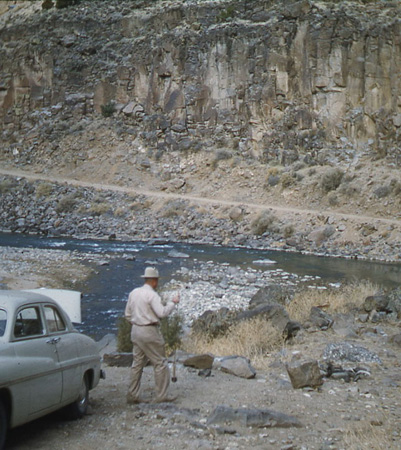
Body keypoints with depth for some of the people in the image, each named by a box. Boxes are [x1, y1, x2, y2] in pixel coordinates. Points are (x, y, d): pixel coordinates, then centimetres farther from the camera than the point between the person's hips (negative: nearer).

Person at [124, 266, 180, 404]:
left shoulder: (133, 293, 11)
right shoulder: (152, 295, -14)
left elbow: (128, 315, 16)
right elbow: (162, 313, -23)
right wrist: (173, 302, -10)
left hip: (136, 330, 8)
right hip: (149, 331, -8)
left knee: (137, 363, 12)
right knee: (160, 363, 0)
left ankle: (132, 395, 12)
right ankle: (161, 396, 1)